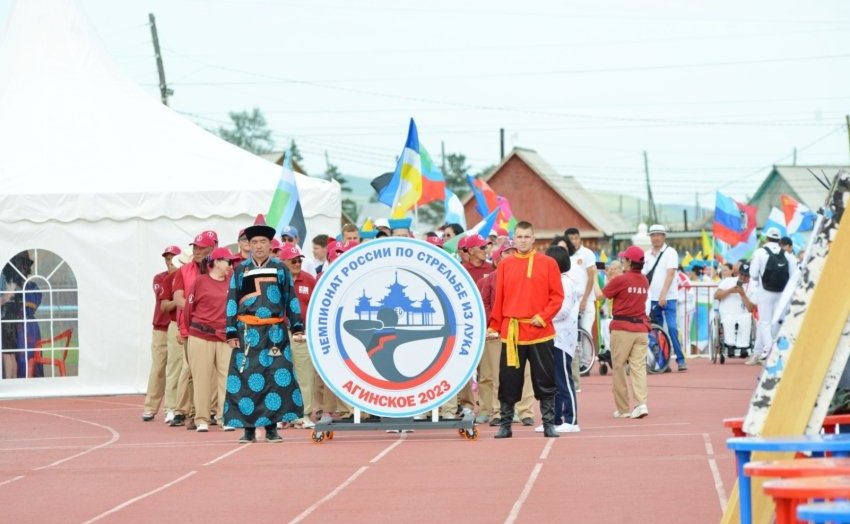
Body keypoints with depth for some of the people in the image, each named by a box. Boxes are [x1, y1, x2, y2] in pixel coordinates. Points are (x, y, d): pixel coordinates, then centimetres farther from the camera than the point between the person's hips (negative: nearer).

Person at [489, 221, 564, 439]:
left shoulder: (548, 264, 2)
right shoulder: (505, 265, 7)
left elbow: (557, 296, 0)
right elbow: (499, 298, 8)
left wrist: (543, 316, -11)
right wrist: (494, 326, 5)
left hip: (540, 331, -1)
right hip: (511, 331, 1)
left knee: (544, 380, 3)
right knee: (508, 380, 3)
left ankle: (549, 424, 11)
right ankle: (505, 424, 10)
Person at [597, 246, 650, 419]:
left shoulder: (620, 280, -9)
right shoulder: (644, 281, 8)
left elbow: (600, 295, -1)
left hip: (622, 328, -5)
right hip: (641, 328, 5)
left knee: (618, 367, 5)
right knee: (639, 367, 2)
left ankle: (623, 408, 6)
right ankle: (641, 403, -14)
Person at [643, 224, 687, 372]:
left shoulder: (670, 253, -3)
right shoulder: (647, 254, 12)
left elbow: (670, 274, -13)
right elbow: (643, 276, 12)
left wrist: (663, 294, -23)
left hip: (668, 298, -5)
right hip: (652, 298, 5)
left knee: (672, 328, -13)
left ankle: (680, 359, -8)